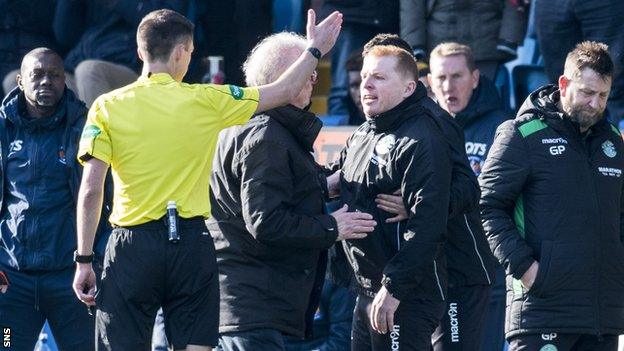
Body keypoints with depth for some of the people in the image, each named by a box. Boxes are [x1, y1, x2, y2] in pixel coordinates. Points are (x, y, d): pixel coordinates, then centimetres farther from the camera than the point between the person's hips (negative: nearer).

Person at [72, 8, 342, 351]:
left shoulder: (107, 107, -2)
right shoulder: (206, 101, 0)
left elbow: (90, 190, -6)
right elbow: (284, 91, 10)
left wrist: (84, 260, 0)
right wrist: (314, 50, 26)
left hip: (132, 246, -1)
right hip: (191, 242, 1)